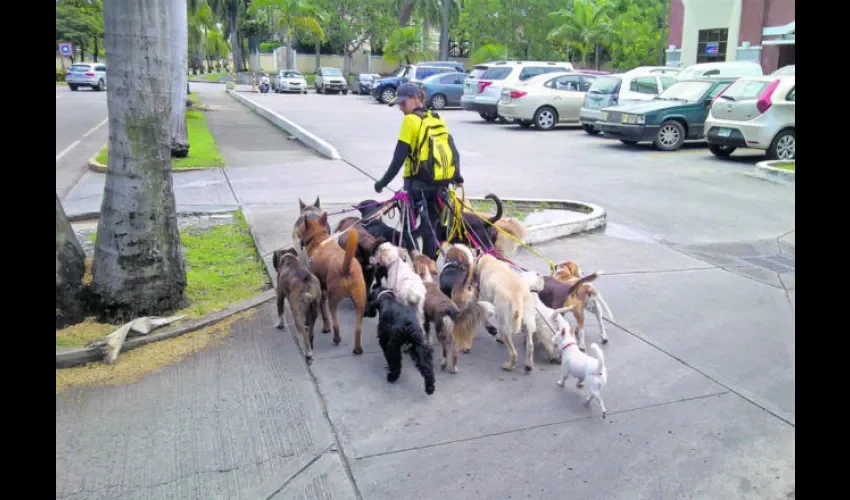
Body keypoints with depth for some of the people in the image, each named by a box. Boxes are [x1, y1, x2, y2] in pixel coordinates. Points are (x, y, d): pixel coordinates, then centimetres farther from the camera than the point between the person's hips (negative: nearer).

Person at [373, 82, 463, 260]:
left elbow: (399, 157, -11)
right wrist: (457, 177, 21)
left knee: (415, 225, 3)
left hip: (419, 181, -7)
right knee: (431, 224, 17)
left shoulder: (411, 120, -7)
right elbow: (454, 152, 12)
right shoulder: (437, 119, 13)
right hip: (442, 182, 7)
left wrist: (383, 182, -6)